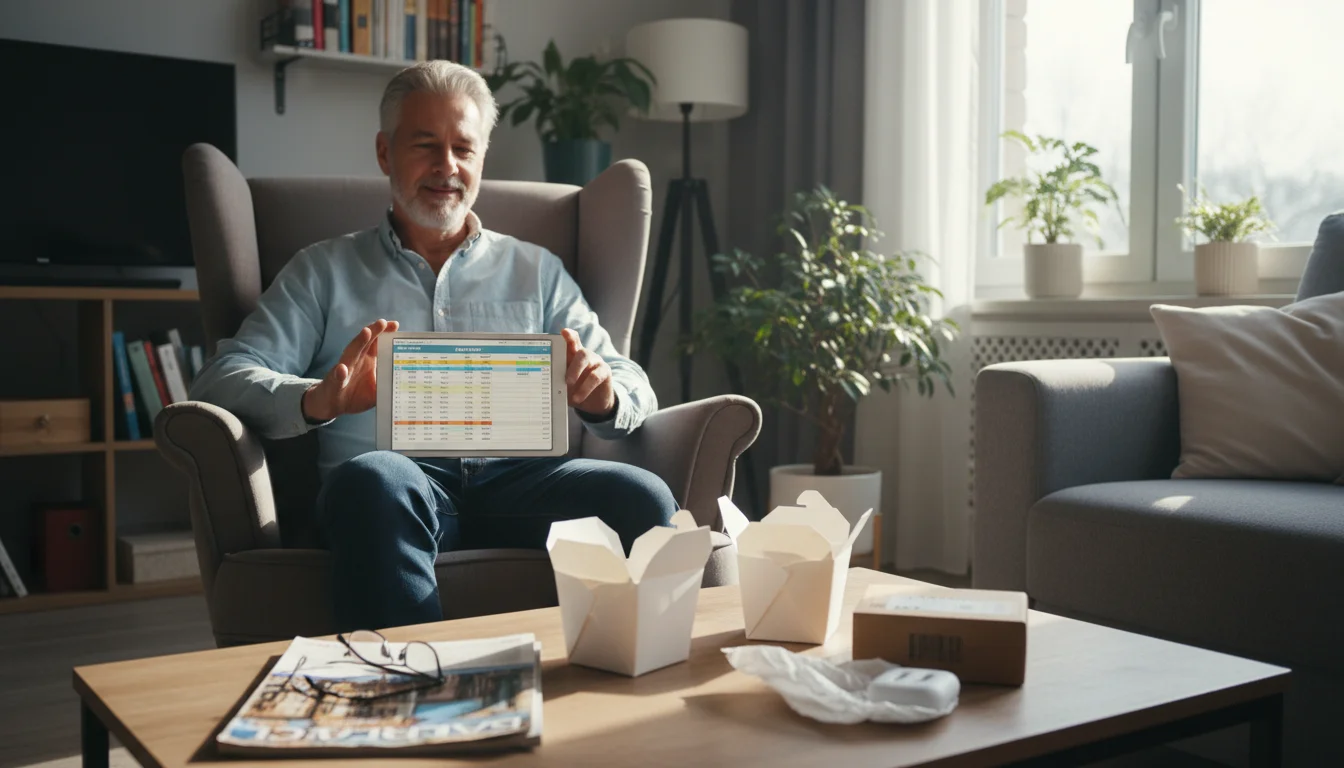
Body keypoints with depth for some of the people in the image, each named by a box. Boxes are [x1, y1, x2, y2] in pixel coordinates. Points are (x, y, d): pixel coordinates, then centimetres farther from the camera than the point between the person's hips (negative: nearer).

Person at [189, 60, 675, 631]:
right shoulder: (324, 272, 21)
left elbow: (634, 387, 19)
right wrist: (317, 400, -16)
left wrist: (601, 394, -9)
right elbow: (221, 380, 8)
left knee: (643, 497, -29)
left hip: (517, 481, 2)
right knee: (371, 478, -37)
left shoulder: (537, 272, 26)